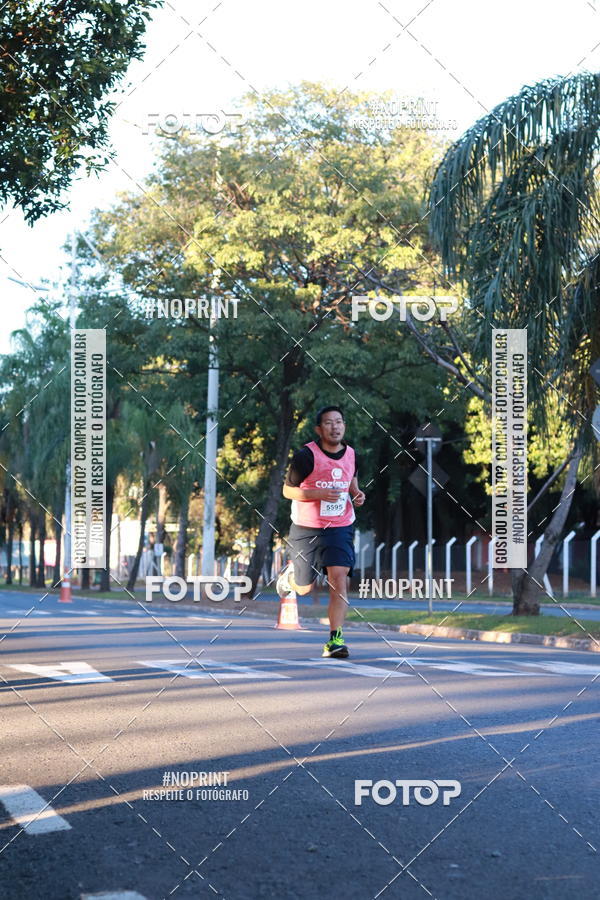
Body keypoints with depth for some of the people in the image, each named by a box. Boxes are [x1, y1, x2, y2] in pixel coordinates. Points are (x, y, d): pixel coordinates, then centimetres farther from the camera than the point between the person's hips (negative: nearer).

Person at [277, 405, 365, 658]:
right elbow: (287, 490, -8)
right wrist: (320, 494, -22)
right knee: (304, 589, 9)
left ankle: (335, 640, -12)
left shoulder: (351, 454, 3)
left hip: (340, 528, 3)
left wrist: (357, 493, 2)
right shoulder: (306, 455, -13)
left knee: (339, 578, -15)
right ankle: (289, 573, 46)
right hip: (306, 529, -3)